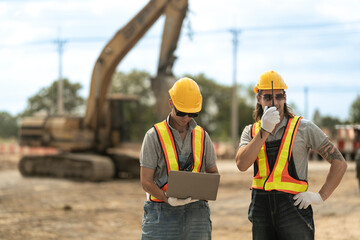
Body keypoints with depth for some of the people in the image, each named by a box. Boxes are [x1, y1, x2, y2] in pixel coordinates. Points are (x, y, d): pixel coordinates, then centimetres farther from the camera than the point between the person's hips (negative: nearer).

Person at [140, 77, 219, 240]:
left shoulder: (202, 136, 11)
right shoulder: (154, 136, 0)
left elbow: (213, 173, 18)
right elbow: (146, 181, -4)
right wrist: (169, 200, -20)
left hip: (195, 211, 3)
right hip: (162, 212, -3)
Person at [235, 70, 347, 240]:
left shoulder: (304, 128, 0)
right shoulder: (251, 132, 9)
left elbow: (339, 163, 2)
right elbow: (242, 164, -11)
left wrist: (320, 196, -7)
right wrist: (264, 131, -16)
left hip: (293, 206, -3)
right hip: (261, 208, 4)